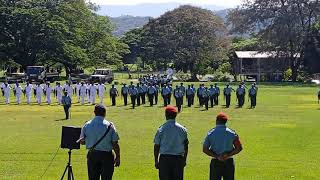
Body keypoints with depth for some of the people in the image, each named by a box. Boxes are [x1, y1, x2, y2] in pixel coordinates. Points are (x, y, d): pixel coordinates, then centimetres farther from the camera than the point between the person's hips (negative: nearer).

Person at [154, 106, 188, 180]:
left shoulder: (161, 129, -4)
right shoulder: (182, 129, 2)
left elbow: (156, 146, -1)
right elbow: (186, 146, 6)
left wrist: (156, 160, 7)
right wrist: (184, 160, 16)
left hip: (164, 158, -1)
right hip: (178, 159, 1)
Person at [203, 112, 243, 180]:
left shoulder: (210, 133, -2)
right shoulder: (232, 133, 0)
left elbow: (205, 149, -5)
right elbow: (239, 148, -2)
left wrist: (216, 156, -8)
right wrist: (228, 155, -8)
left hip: (215, 162, 0)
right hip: (229, 162, 1)